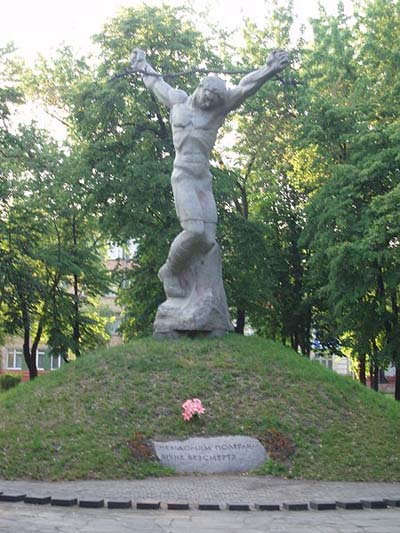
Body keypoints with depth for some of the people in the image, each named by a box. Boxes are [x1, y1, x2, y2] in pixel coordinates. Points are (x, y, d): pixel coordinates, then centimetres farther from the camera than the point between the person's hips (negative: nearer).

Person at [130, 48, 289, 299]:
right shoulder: (178, 101, 8)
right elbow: (157, 84, 27)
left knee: (208, 239, -6)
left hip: (205, 179, 3)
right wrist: (141, 65, 43)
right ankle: (171, 271, 1)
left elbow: (245, 88, -6)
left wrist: (268, 70, -20)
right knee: (195, 230, -22)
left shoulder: (219, 107, 9)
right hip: (183, 176, -3)